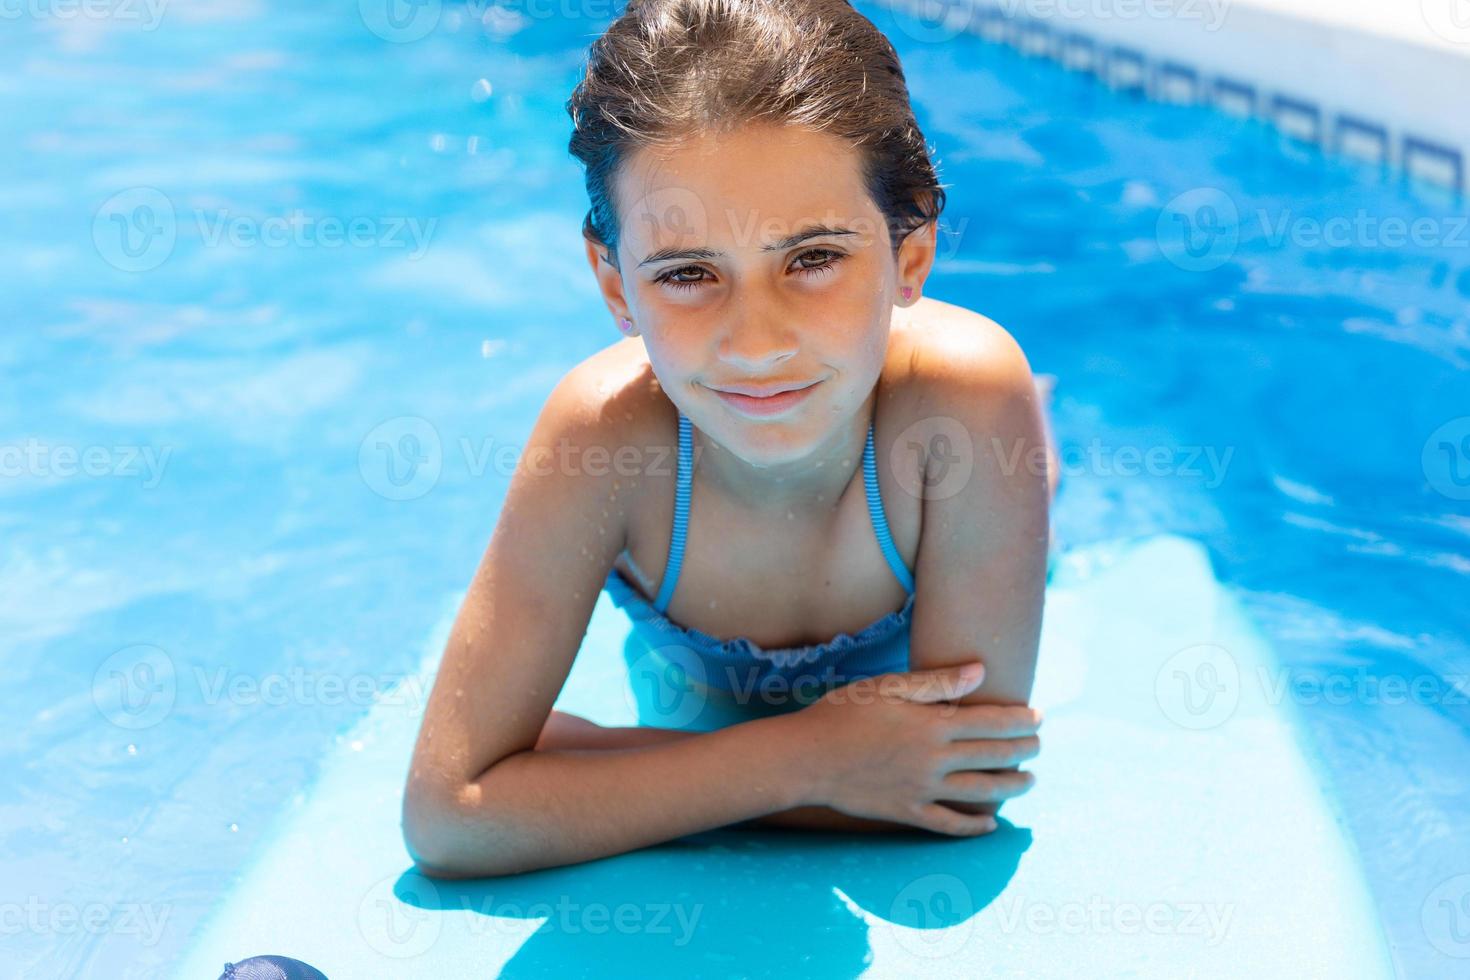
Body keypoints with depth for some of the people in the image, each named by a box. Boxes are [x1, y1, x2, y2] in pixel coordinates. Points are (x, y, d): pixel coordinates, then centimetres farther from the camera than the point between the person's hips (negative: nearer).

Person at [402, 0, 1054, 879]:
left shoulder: (965, 389, -48)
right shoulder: (603, 433, -44)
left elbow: (971, 787, -42)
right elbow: (447, 818, -44)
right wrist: (802, 764, -47)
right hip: (698, 702, 0)